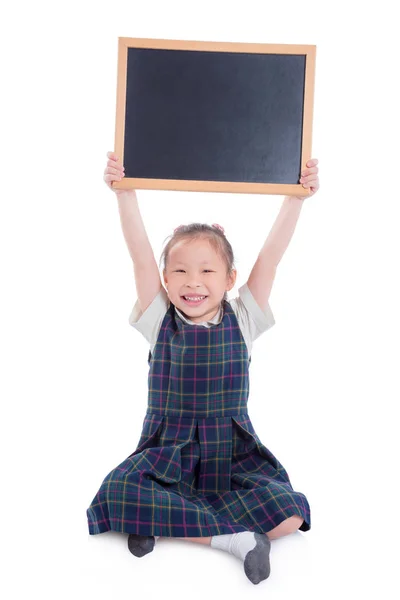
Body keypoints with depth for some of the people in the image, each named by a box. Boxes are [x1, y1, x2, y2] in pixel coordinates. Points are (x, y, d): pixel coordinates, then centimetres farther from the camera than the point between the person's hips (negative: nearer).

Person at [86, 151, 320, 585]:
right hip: (167, 454, 0)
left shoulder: (241, 320, -1)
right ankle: (233, 536, -19)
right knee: (120, 492, -28)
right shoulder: (160, 322, -2)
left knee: (289, 516, -20)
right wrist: (124, 191, -17)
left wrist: (297, 196, -11)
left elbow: (271, 256, -6)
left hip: (233, 456, 1)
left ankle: (167, 521, -11)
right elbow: (140, 257, -11)